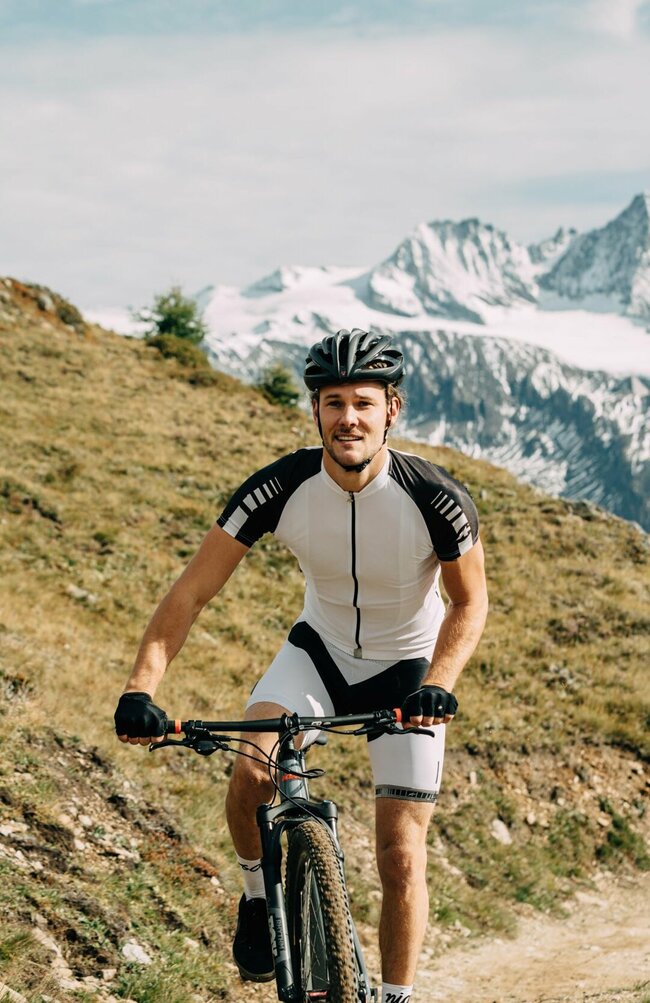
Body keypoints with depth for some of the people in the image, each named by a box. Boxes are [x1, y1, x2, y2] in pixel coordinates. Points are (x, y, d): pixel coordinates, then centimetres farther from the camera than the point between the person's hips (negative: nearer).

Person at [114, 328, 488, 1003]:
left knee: (401, 855, -7)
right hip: (321, 648, 1)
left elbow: (470, 601, -10)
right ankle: (260, 895, 3)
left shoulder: (436, 498, -26)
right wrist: (141, 688, -33)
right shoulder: (280, 488, -23)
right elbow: (191, 592, -21)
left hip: (406, 667, -1)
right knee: (250, 774, -26)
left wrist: (439, 683, -29)